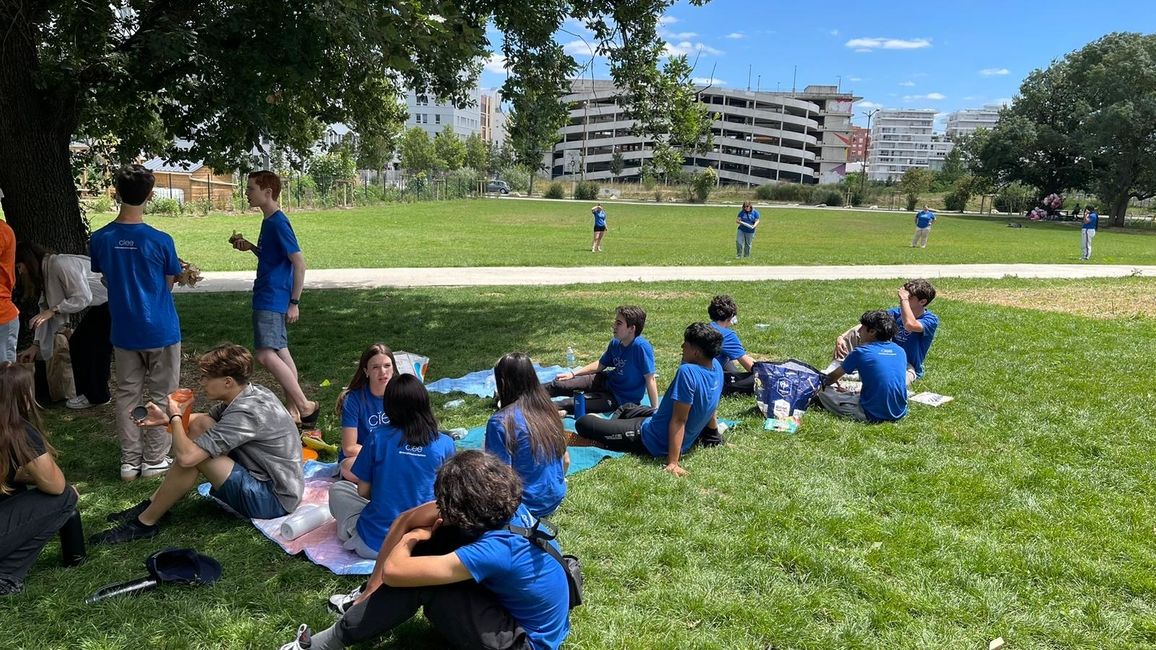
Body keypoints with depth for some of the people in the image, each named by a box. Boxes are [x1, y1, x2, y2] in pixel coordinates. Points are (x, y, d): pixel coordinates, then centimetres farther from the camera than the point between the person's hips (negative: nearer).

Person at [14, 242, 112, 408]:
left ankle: (96, 396, 4)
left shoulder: (60, 264, -21)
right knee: (77, 343, 11)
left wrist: (53, 310, -24)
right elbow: (46, 310, 12)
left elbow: (83, 298, -25)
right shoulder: (46, 272, 10)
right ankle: (88, 392, 21)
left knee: (95, 347, -8)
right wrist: (36, 345, 10)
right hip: (100, 306, 10)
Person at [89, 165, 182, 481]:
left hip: (124, 333, 4)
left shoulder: (99, 239, -5)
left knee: (127, 395, 13)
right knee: (161, 396, 8)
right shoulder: (160, 241, -16)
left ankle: (129, 462, 18)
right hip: (161, 331, -3)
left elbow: (106, 280, 8)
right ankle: (154, 460, 14)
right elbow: (169, 285, -3)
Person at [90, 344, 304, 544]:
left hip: (274, 500, -10)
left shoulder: (246, 413, -27)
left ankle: (144, 523, 1)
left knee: (194, 455, -20)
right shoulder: (252, 392, 1)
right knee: (199, 424, 6)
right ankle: (151, 505, 11)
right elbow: (202, 420, 19)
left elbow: (186, 456, -28)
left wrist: (175, 417, -11)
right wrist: (166, 418, 1)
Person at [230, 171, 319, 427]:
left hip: (272, 298, -10)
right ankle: (294, 410, 17)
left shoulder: (278, 223, -15)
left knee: (266, 354, -17)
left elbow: (299, 263, -18)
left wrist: (294, 302, -17)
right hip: (267, 298, 10)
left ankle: (306, 406, -11)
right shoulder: (269, 222, 13)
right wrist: (250, 247, 7)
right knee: (279, 352, 11)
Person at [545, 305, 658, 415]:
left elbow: (650, 379, -27)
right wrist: (573, 374, 9)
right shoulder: (615, 343, -4)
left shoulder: (641, 346, -28)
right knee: (558, 385, 3)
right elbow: (600, 364, 11)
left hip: (621, 400, -7)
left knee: (569, 404, -18)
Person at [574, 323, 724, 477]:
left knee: (583, 423, -10)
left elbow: (679, 420, -28)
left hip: (657, 443, -9)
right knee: (626, 411, 33)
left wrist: (672, 463, -27)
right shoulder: (716, 366, -5)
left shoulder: (688, 371, -29)